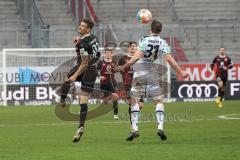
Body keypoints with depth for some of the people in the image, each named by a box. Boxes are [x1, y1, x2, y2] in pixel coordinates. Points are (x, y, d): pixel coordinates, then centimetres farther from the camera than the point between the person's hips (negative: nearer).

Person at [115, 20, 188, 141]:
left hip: (139, 73, -1)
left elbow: (137, 57, -17)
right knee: (159, 101, 10)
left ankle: (134, 129, -4)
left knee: (134, 100, 6)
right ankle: (160, 127, -5)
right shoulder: (162, 43, -3)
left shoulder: (144, 40, -9)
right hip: (152, 73, 1)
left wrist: (123, 67, -15)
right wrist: (180, 72, -2)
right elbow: (169, 59, -9)